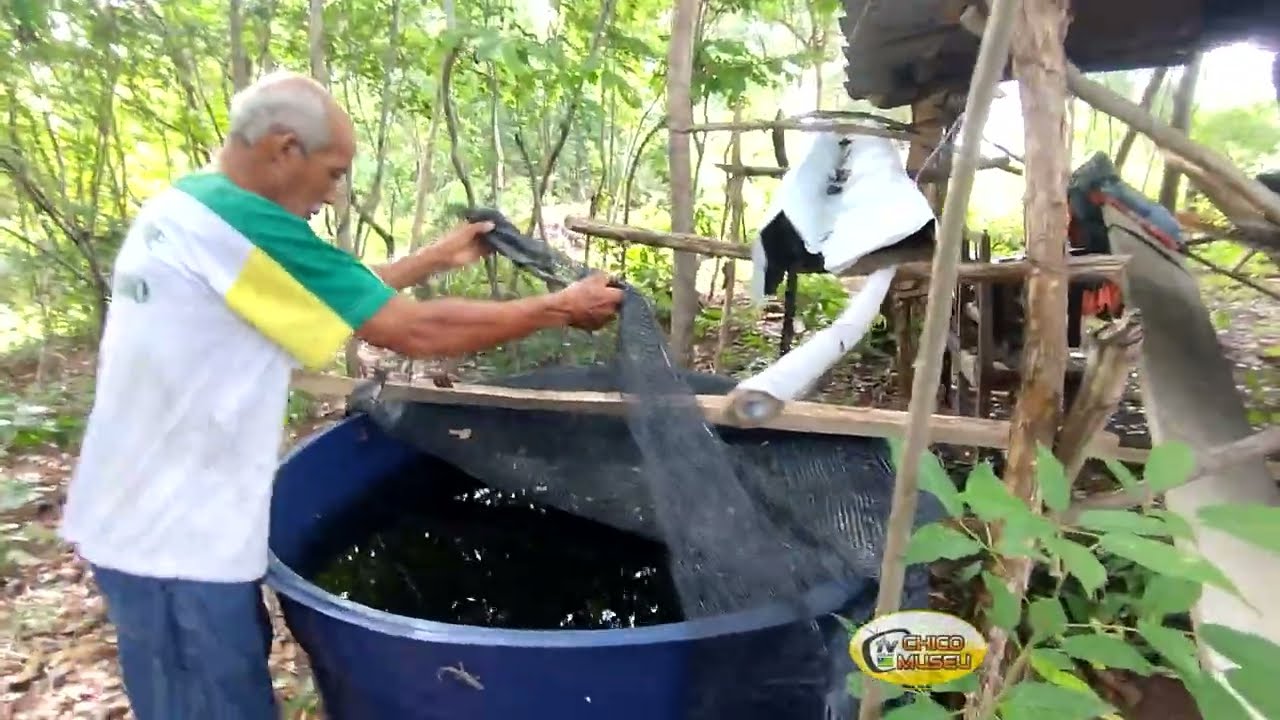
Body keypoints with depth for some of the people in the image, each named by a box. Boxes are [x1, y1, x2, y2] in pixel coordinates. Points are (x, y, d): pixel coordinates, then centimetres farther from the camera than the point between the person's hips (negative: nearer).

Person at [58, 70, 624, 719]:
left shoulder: (181, 207, 6)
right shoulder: (240, 223, -23)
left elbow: (337, 294, 13)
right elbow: (418, 332, -23)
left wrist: (436, 258, 14)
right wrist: (562, 307, -13)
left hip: (141, 515, 9)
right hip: (174, 537, -9)